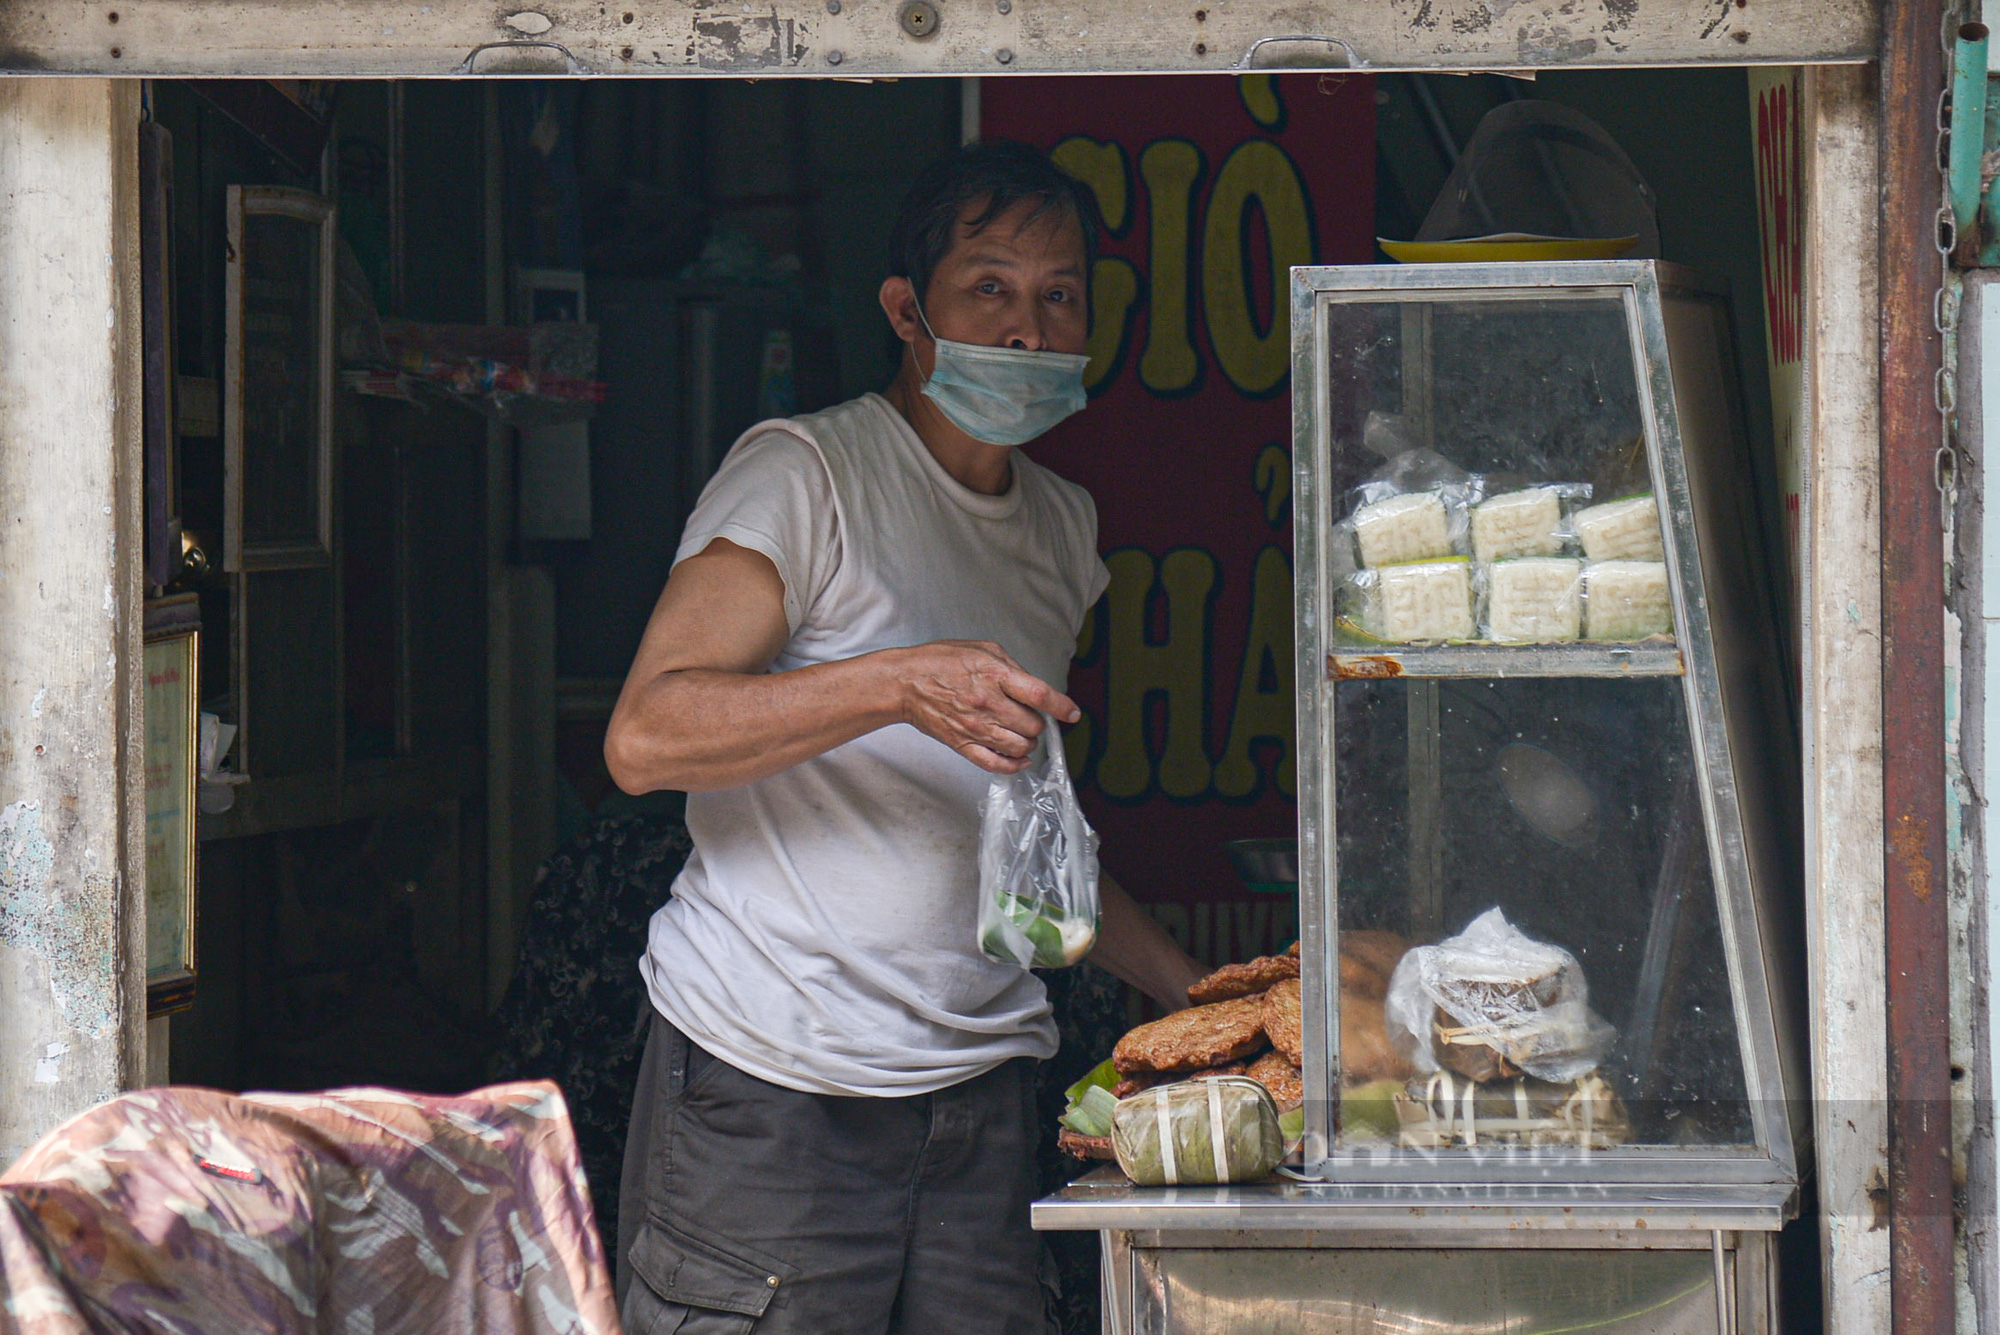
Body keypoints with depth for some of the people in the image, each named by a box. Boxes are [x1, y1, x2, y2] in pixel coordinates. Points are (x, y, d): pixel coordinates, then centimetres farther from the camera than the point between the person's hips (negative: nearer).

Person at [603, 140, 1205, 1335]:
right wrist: (900, 684, -29)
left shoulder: (1065, 526, 18)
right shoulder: (803, 475, -6)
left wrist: (1193, 992, 18)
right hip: (771, 1088, -6)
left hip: (982, 1090, 6)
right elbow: (644, 737, -18)